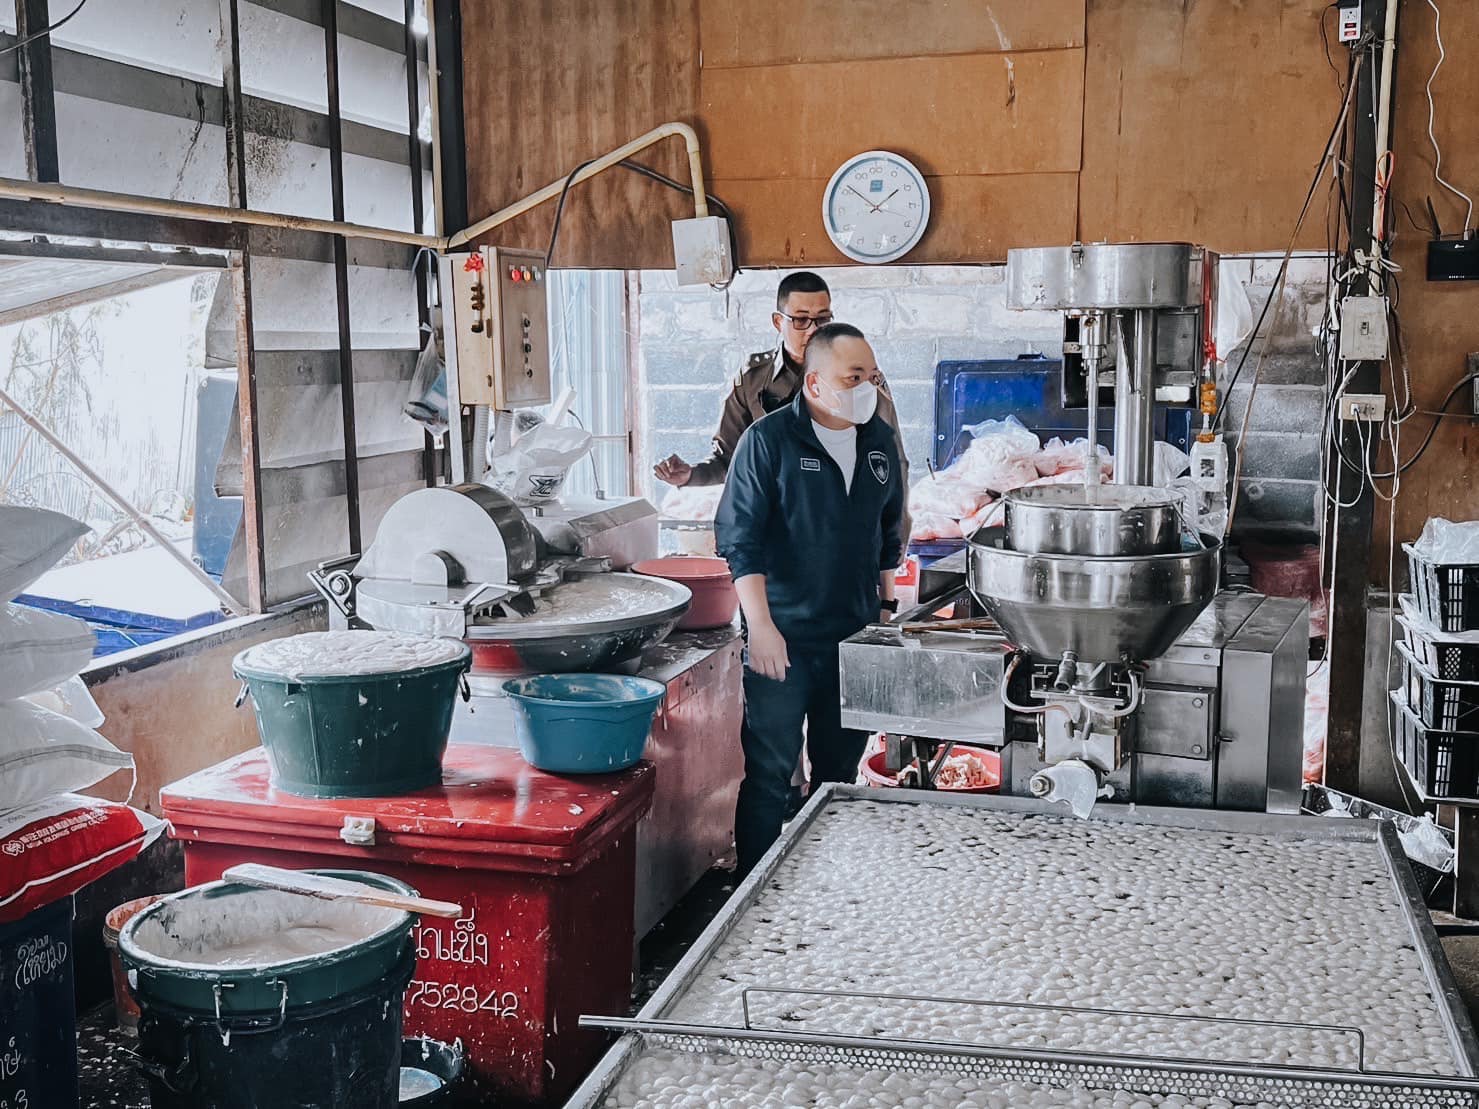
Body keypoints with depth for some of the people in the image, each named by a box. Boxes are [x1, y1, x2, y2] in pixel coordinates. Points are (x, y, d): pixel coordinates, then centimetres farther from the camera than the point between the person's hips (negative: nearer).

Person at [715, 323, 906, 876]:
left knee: (841, 769, 14)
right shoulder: (768, 440, -9)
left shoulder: (880, 439, 8)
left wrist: (886, 604, 19)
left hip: (855, 635, 6)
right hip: (783, 638, -5)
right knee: (769, 773, -2)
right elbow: (740, 539, -12)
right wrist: (761, 626, -18)